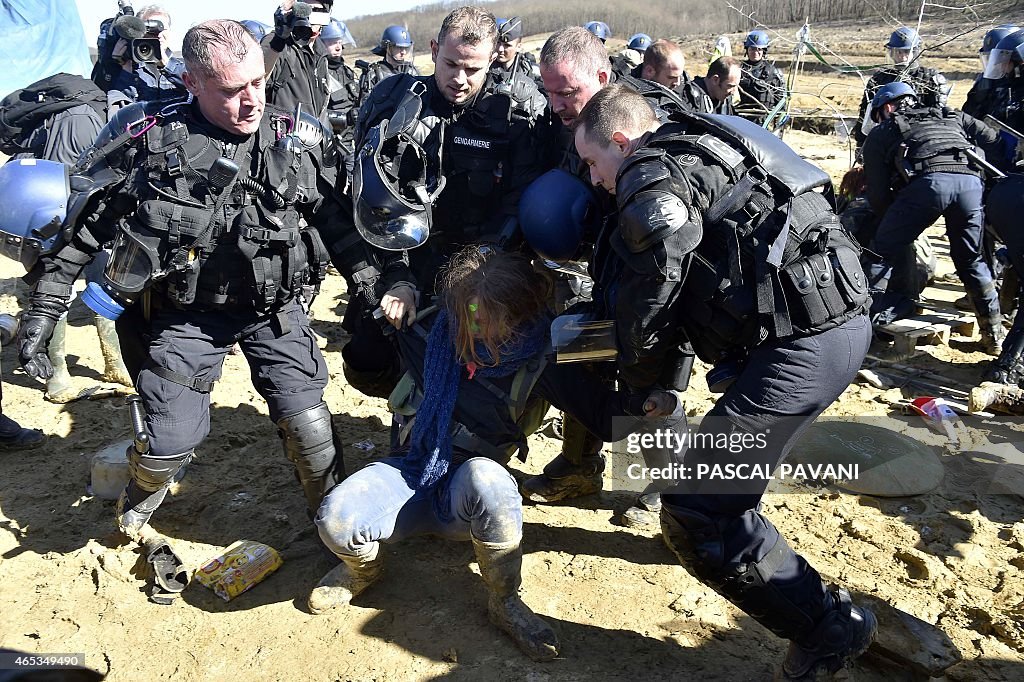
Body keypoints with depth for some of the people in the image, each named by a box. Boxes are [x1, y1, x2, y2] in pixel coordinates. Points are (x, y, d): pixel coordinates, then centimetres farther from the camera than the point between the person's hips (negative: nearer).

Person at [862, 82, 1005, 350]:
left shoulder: (880, 133, 28)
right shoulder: (952, 117, 38)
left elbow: (878, 195, 20)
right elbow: (996, 143, 25)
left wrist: (895, 222, 34)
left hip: (927, 181, -4)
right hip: (971, 181, 4)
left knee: (884, 250, 13)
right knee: (971, 260, 20)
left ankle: (870, 316, 7)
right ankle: (994, 333, 25)